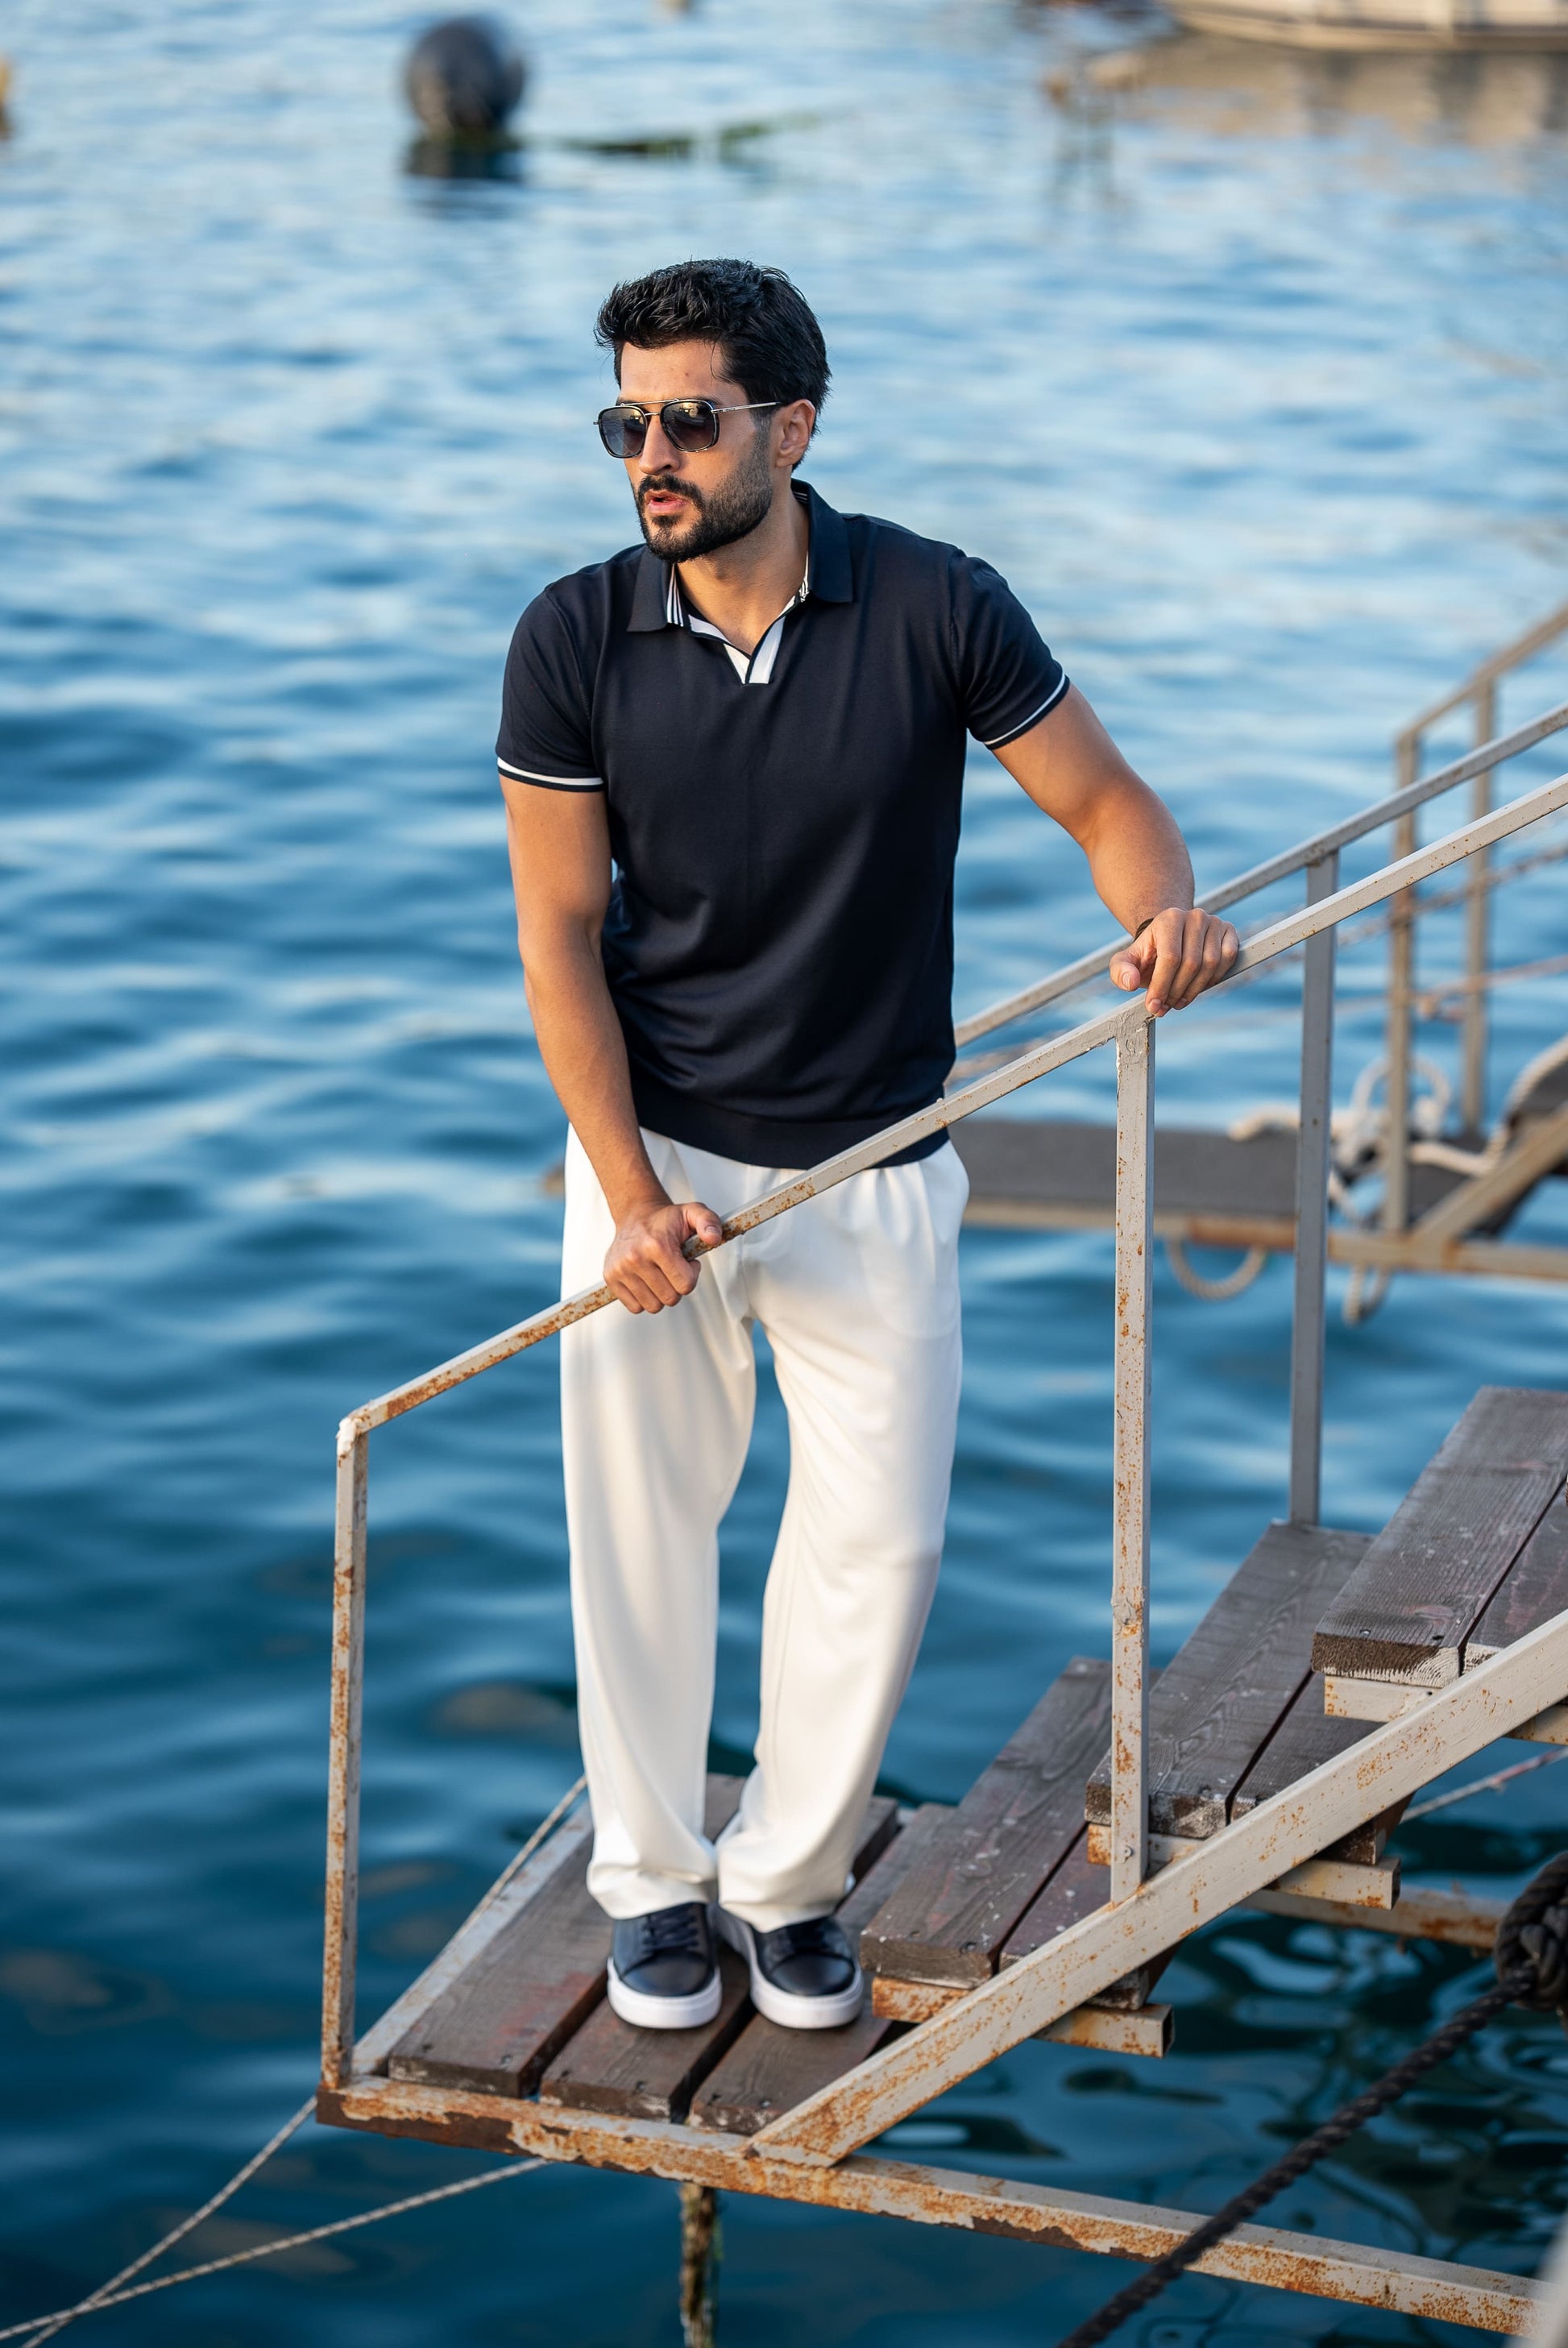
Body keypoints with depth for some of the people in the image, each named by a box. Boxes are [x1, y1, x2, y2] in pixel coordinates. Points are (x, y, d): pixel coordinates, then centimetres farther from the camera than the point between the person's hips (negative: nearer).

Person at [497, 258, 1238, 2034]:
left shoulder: (936, 609, -12)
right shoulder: (574, 643, -10)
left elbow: (1101, 797, -2)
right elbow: (560, 936, -6)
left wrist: (1165, 911, -26)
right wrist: (629, 1197, -15)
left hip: (873, 1168, 0)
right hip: (654, 1155, 0)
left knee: (879, 1533, 3)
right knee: (637, 1525, 5)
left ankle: (790, 1880, 24)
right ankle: (652, 1880, 25)